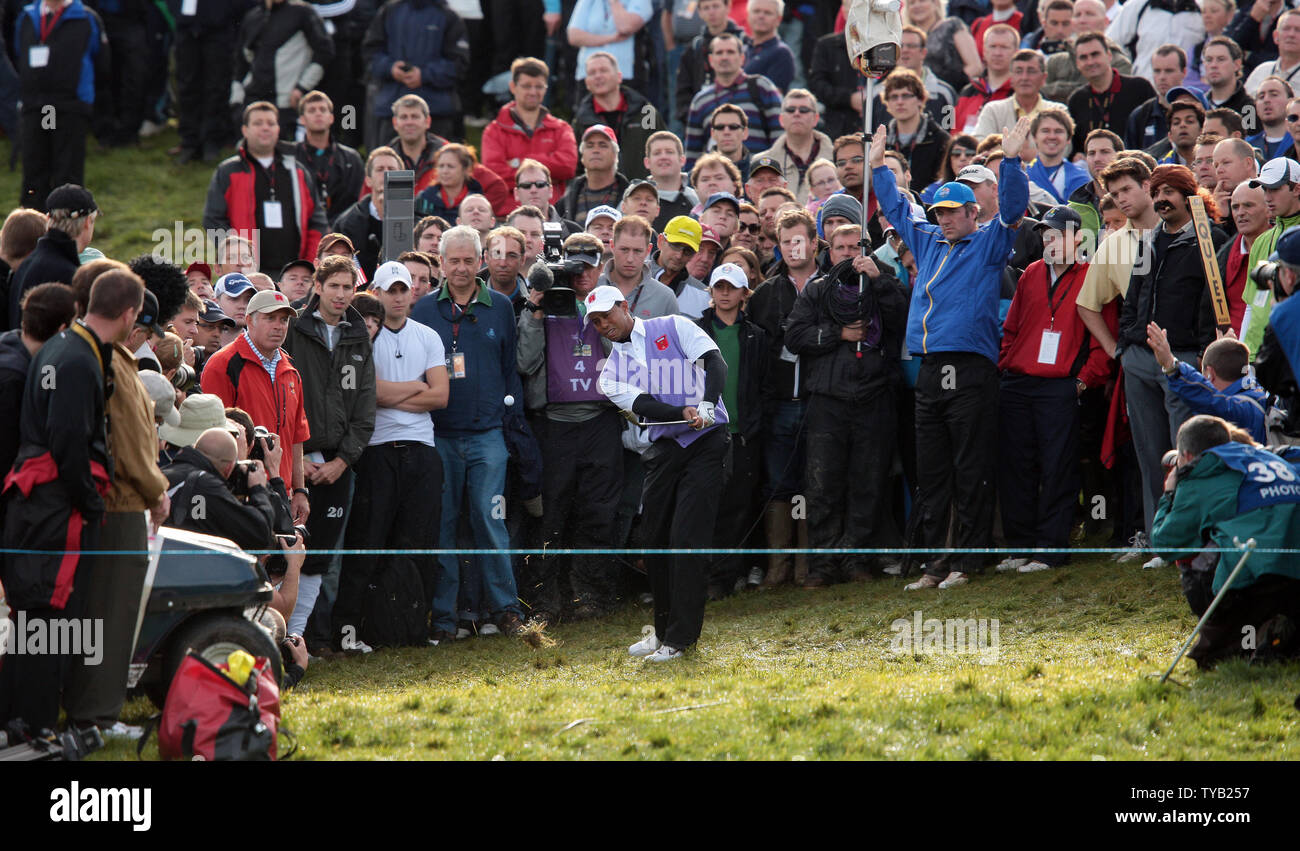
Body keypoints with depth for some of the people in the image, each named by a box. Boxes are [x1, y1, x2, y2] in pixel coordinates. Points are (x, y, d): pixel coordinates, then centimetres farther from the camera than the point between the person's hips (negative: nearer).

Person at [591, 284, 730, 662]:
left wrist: (708, 405, -27)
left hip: (706, 442, -5)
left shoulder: (674, 328, 4)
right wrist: (683, 414, -25)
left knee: (687, 539, -12)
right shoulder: (613, 370, 11)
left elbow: (715, 362, -9)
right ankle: (664, 630, 21)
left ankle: (679, 638, -10)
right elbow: (639, 404, -7)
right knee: (654, 538, 4)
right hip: (663, 447, 5)